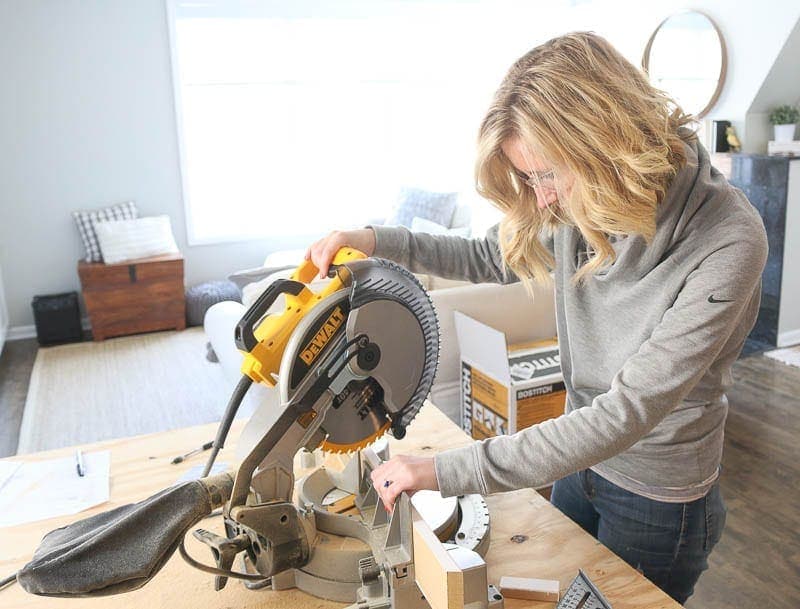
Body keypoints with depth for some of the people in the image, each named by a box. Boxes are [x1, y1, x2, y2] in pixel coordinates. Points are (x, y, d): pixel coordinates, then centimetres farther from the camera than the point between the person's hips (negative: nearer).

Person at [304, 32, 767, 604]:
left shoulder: (728, 242, -30)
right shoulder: (576, 207, -13)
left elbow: (628, 412, -34)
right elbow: (492, 259, 6)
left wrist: (445, 470, -35)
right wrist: (378, 241, -10)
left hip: (657, 497, -5)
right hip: (581, 453, 5)